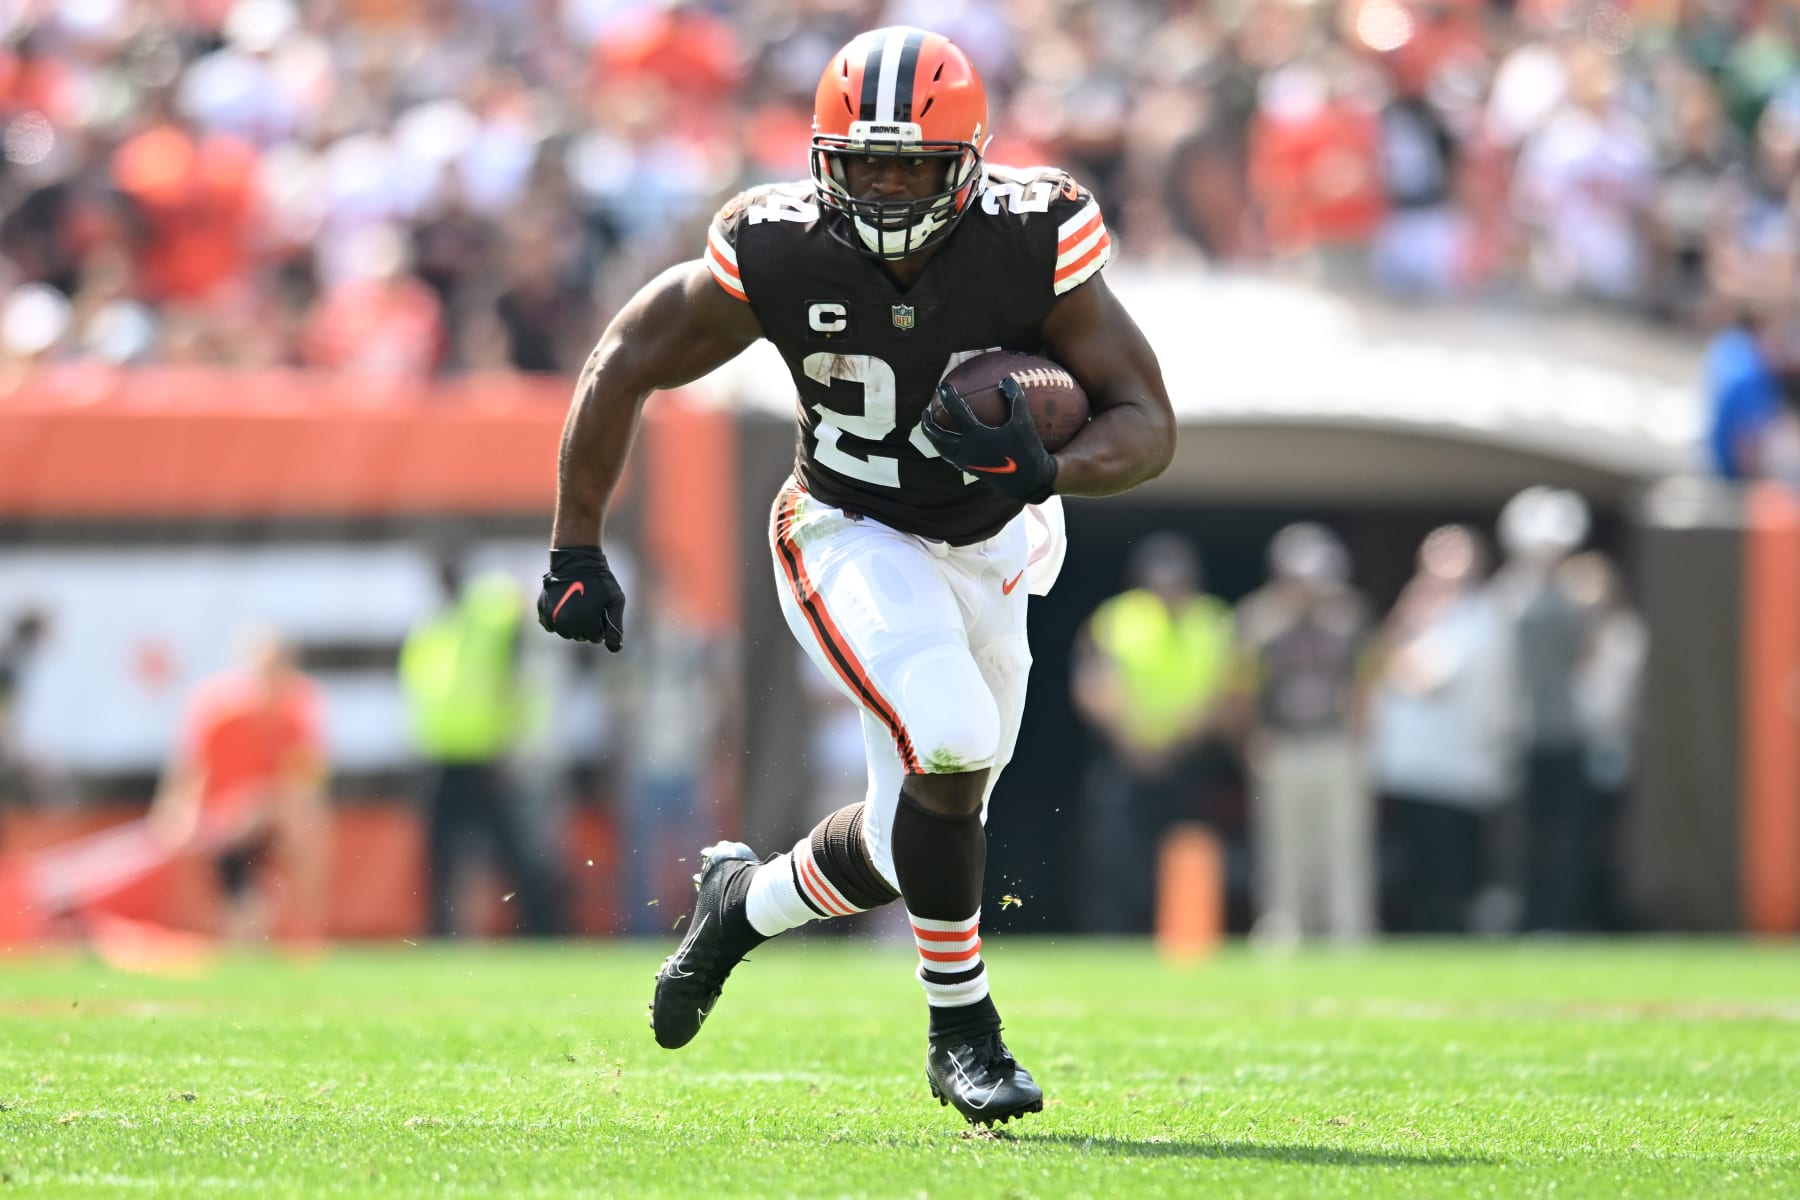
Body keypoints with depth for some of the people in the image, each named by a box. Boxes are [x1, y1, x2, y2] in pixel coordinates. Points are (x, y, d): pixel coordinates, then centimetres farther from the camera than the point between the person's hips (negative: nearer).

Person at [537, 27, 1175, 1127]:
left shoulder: (1034, 245, -23)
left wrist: (1048, 471, -38)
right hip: (851, 540, -3)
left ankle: (745, 901, 39)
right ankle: (963, 1028, -9)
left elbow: (1150, 425, -18)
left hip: (987, 550, 3)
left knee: (919, 840, 8)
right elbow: (627, 365, -7)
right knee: (952, 746, -27)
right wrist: (576, 550, -5)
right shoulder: (778, 255, -22)